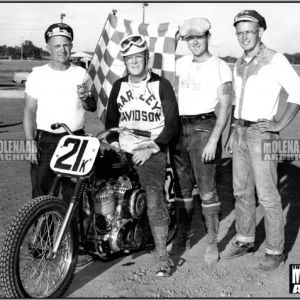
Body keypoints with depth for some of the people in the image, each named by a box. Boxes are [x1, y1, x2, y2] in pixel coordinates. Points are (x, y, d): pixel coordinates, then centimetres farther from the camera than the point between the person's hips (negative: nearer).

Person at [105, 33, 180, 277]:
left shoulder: (161, 85, -1)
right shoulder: (119, 86, 13)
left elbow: (172, 123, -4)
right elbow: (111, 118, 19)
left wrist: (151, 149, -13)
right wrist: (113, 144, 2)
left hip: (152, 151, -5)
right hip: (123, 150, 5)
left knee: (154, 200, -20)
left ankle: (162, 256, -15)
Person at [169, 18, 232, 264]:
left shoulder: (220, 67, -4)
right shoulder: (181, 63, 14)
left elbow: (225, 106, -8)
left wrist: (213, 140, -16)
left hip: (204, 128, -5)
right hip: (179, 128, 6)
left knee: (206, 187, -5)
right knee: (181, 186, 10)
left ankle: (213, 242, 5)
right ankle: (182, 238, 20)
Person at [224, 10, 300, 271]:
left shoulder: (275, 60, -11)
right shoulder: (239, 65, 13)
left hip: (262, 134, -7)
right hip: (240, 133, 8)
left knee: (267, 196, -3)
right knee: (242, 191, 14)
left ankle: (275, 251, 9)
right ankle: (245, 241, 28)